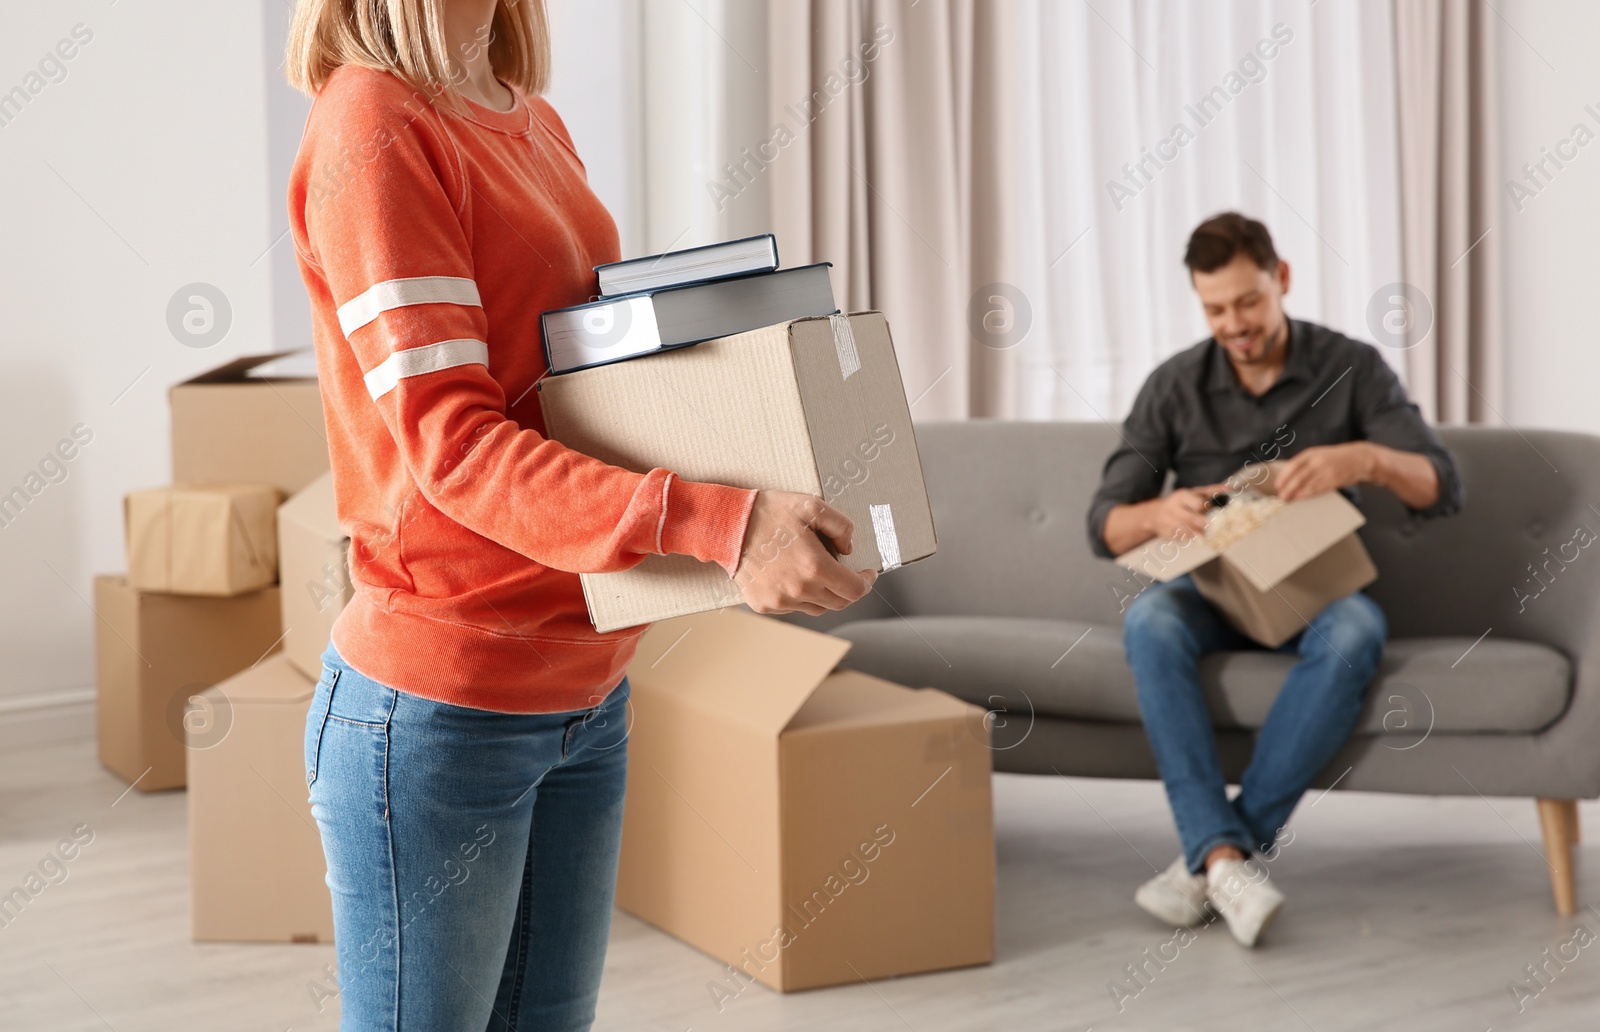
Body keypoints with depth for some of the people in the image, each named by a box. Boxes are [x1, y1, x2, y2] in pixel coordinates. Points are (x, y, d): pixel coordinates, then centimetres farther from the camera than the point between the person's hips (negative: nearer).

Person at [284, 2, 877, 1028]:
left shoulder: (538, 126, 12)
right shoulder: (371, 126, -13)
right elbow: (452, 442, -21)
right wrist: (717, 524, -31)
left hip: (588, 693, 8)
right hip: (440, 711, -8)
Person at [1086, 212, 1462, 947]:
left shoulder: (1352, 368, -3)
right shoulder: (1174, 386, -1)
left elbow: (1442, 489, -11)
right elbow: (1104, 526, -3)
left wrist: (1367, 459, -34)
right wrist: (1157, 514, -28)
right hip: (1211, 586, 1)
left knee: (1355, 631, -36)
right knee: (1149, 621, -34)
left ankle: (1212, 855, -33)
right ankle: (1227, 858, -41)